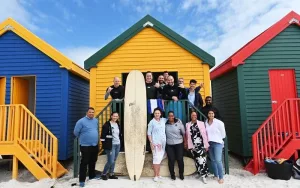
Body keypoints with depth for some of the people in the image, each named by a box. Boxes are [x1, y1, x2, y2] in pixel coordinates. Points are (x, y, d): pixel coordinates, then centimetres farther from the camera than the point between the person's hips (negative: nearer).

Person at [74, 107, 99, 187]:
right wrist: (83, 138, 5)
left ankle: (92, 176, 34)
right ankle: (82, 180, 8)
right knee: (84, 163, -2)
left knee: (93, 162, 18)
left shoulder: (96, 120, 7)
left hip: (95, 145, 6)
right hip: (85, 145, -6)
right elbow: (76, 132, -8)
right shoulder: (81, 121, -13)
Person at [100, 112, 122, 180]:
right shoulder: (107, 125, -10)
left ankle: (111, 174, 25)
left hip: (118, 145, 7)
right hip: (111, 145, -6)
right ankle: (103, 174, 14)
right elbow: (103, 135, -11)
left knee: (114, 160, 12)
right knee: (111, 161, -6)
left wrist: (120, 142, 16)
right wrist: (105, 145, -13)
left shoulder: (118, 124, 11)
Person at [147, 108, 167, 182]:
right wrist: (151, 142, -12)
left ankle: (158, 174, 22)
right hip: (155, 143, -5)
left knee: (160, 158, 11)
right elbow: (149, 133, -5)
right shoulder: (152, 122, -5)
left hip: (163, 143, 5)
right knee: (156, 158, -8)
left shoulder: (163, 120, 7)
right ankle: (156, 176, 2)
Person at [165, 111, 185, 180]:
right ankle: (172, 174, 22)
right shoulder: (165, 124, -5)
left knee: (180, 159, 3)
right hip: (169, 145, 1)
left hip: (179, 144, 0)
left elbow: (183, 132, -1)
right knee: (171, 160, 3)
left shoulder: (178, 122, -7)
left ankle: (181, 174, 24)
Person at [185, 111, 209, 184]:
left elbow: (204, 134, -1)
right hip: (193, 146, 2)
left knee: (202, 160, -7)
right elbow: (187, 135, 11)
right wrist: (186, 144, 10)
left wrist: (206, 145, -3)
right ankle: (201, 173, 24)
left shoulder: (201, 123, 2)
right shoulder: (187, 125, 7)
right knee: (197, 160, 7)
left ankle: (204, 176, 4)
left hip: (201, 145, -2)